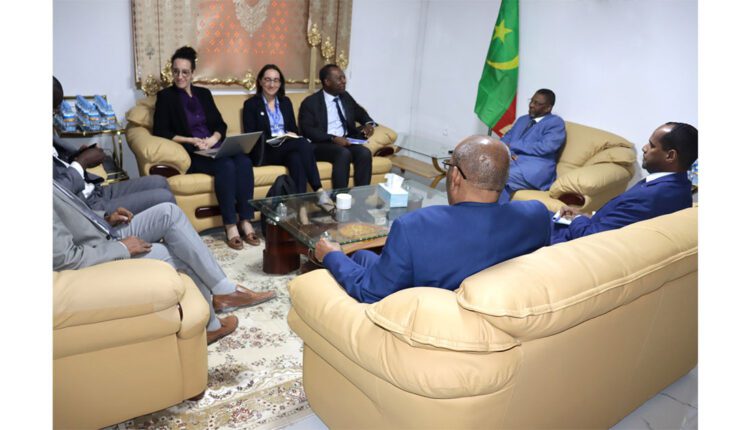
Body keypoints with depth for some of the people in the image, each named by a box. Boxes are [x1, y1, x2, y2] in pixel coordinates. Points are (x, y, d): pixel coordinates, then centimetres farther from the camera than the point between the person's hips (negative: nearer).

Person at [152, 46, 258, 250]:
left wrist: (214, 138, -7)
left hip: (214, 147, 4)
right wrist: (191, 141, -14)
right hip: (189, 153, -4)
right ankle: (230, 226, -28)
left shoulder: (204, 93, 20)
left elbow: (220, 124, 15)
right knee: (226, 166, -34)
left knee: (244, 161, -28)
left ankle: (246, 221, -27)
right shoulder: (165, 96, 7)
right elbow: (161, 132, -2)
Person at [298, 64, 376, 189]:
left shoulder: (345, 97, 16)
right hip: (321, 145, -5)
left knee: (365, 153, -25)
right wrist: (333, 138, -23)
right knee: (344, 153, -35)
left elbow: (360, 113, 29)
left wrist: (368, 124, 5)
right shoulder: (310, 102, -1)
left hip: (346, 142, 5)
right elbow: (307, 130, -12)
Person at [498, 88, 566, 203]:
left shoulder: (556, 122, 5)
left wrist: (512, 145, -6)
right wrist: (506, 151, -7)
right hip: (511, 161, 6)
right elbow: (505, 140, 18)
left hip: (535, 168, -6)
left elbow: (544, 147, -11)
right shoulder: (522, 120, 27)